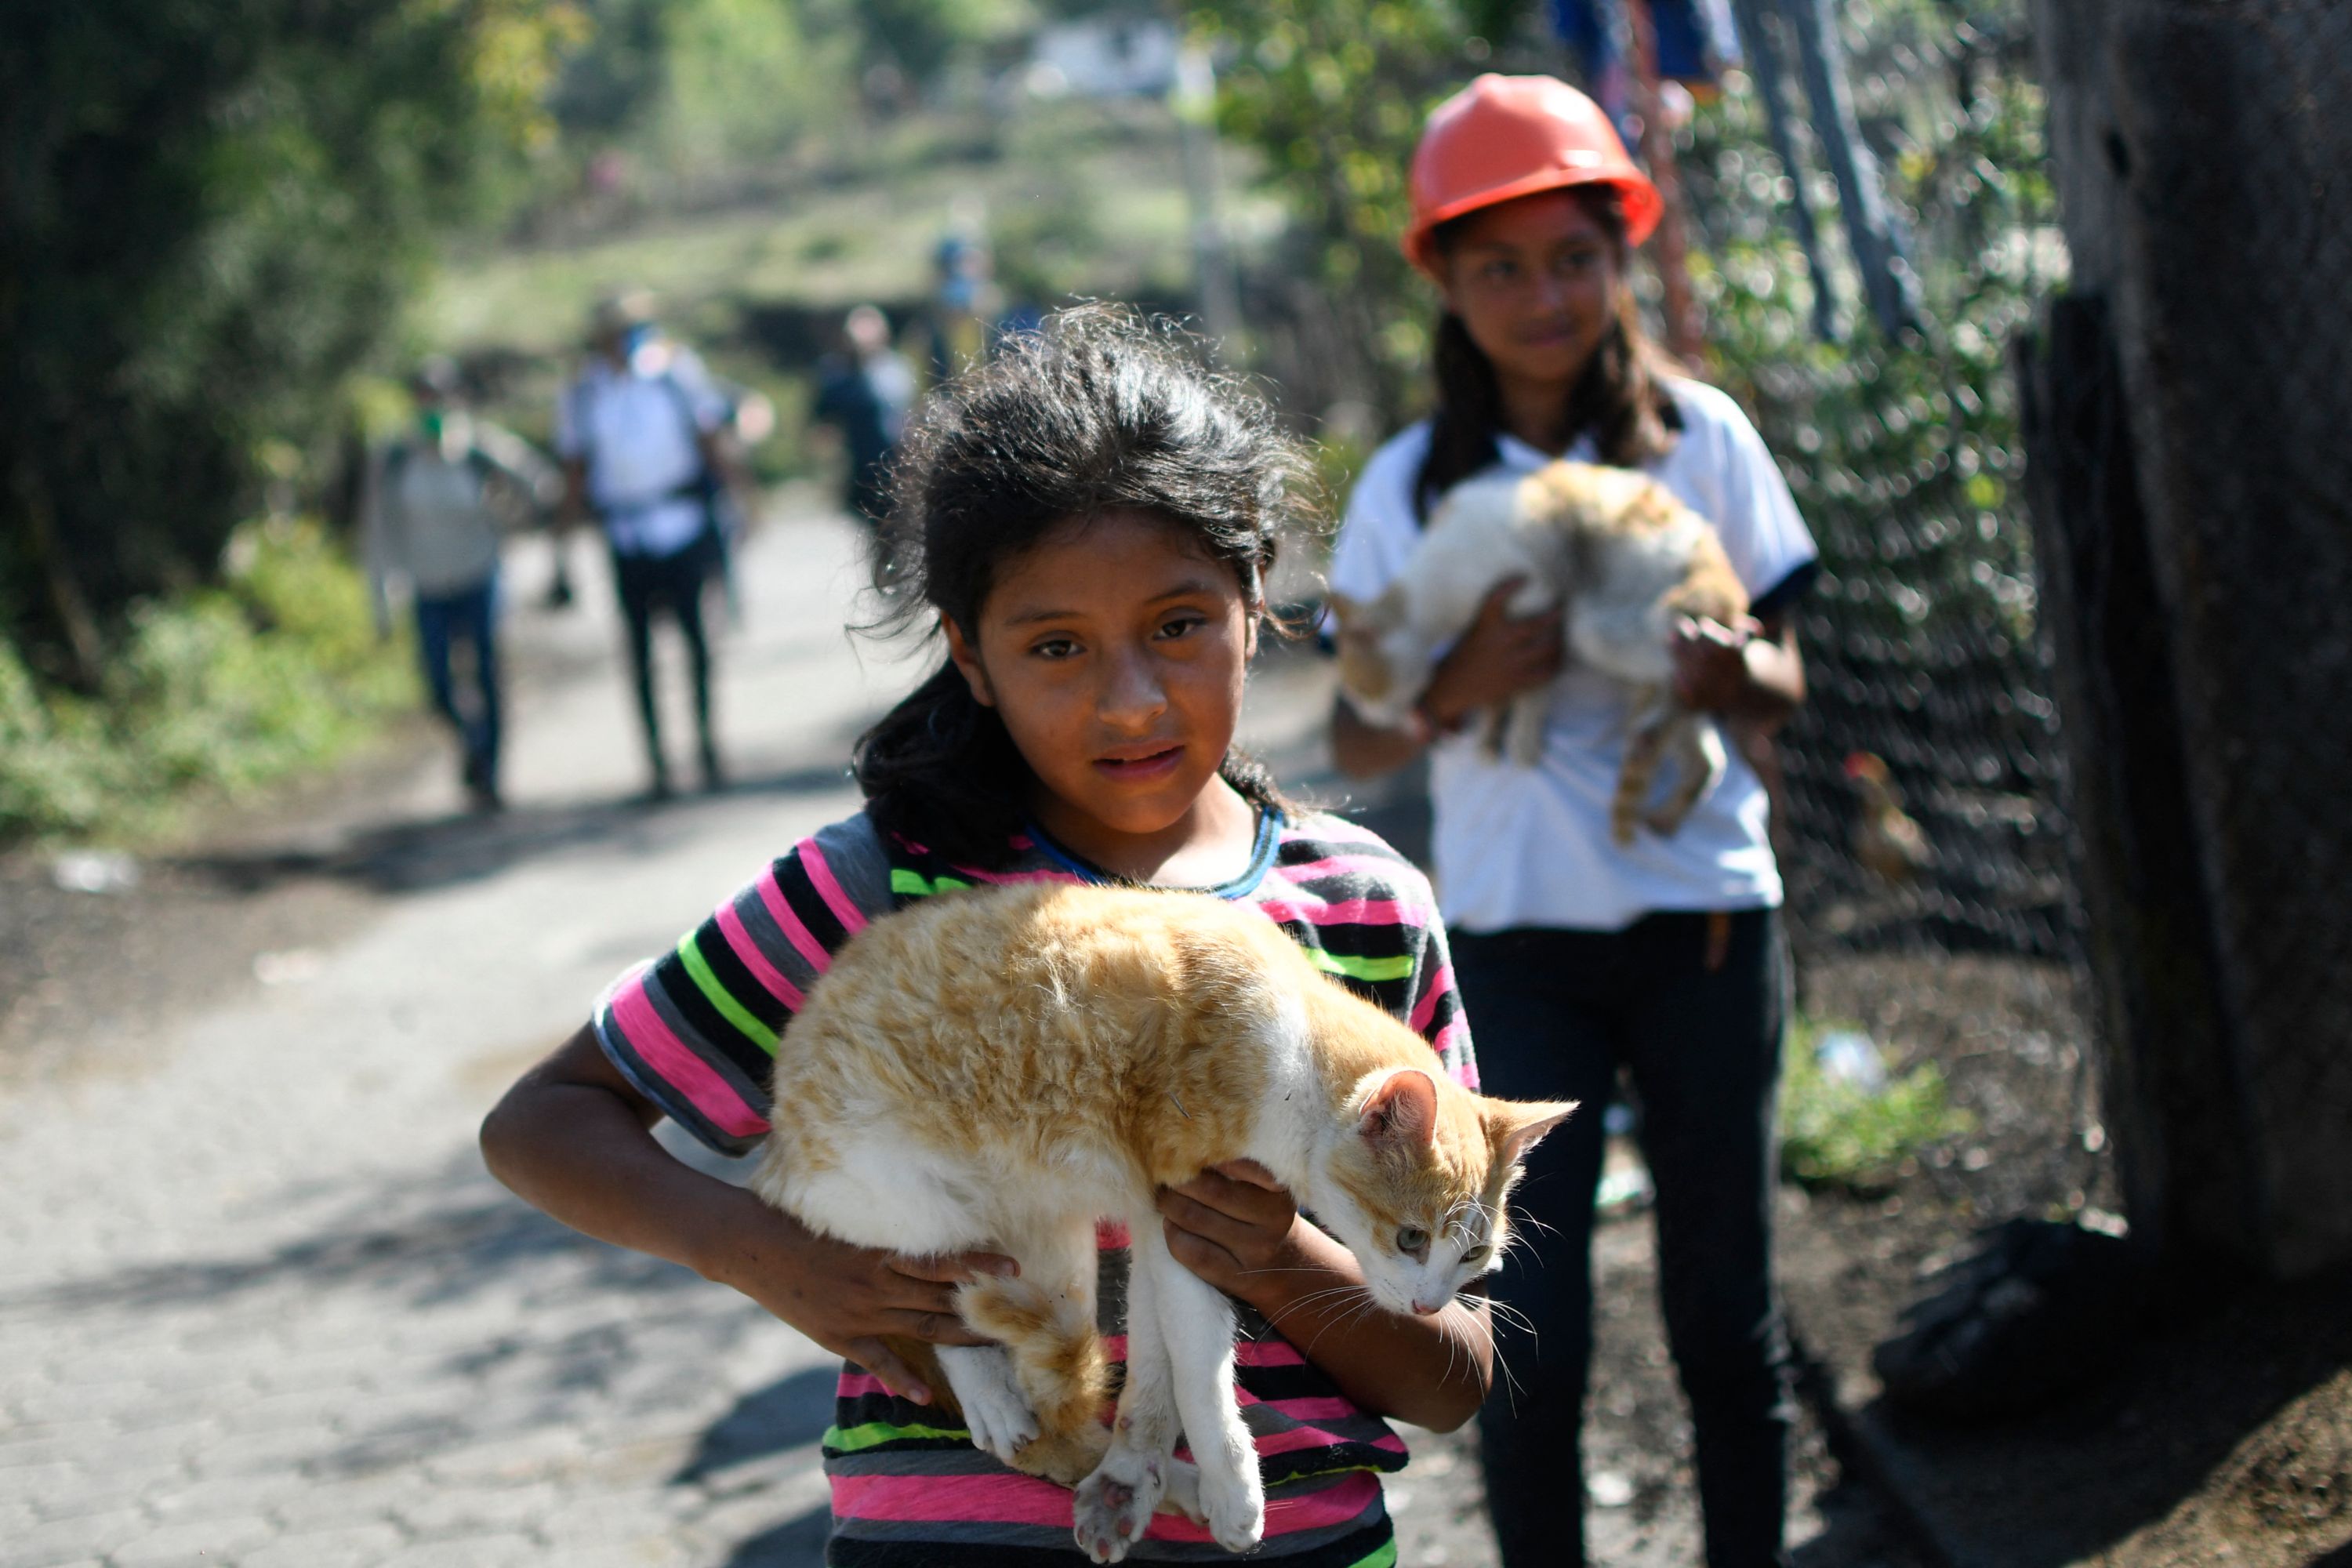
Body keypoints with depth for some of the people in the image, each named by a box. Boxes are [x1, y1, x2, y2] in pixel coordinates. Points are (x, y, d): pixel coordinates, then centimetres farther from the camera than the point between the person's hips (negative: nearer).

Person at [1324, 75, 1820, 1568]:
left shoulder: (1701, 435, -1)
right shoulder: (1412, 485, 0)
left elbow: (1785, 685, 3)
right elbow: (1359, 742, 0)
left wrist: (1733, 675, -21)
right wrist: (1459, 687, -21)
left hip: (1703, 918, 0)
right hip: (1515, 946, 0)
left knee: (1725, 1319, 7)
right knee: (1533, 1341, -3)